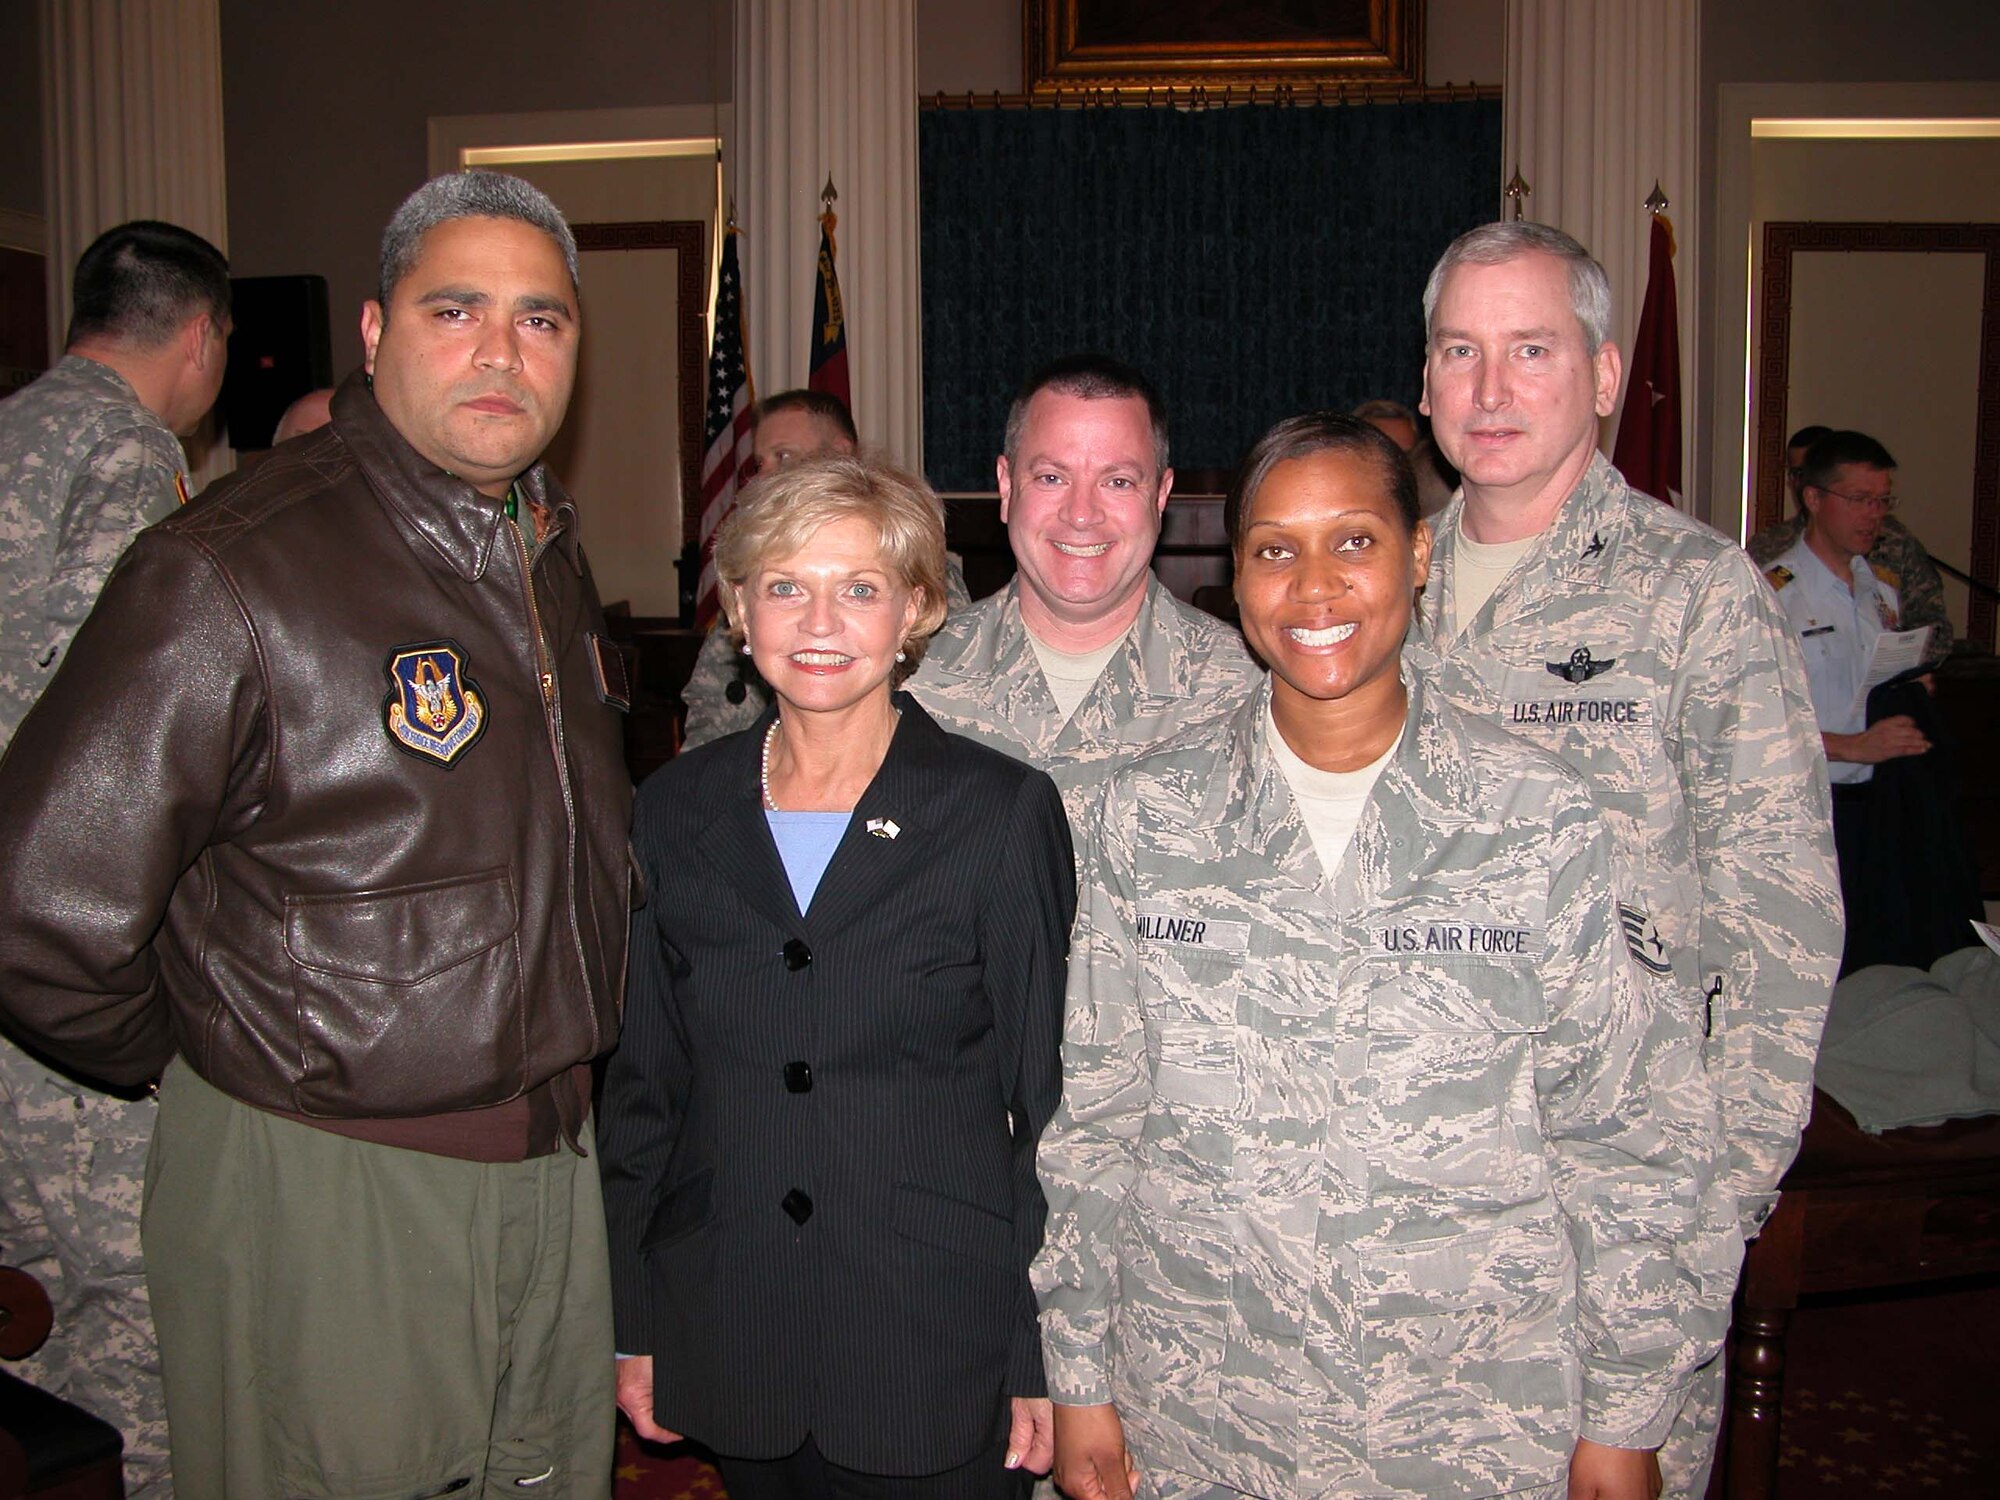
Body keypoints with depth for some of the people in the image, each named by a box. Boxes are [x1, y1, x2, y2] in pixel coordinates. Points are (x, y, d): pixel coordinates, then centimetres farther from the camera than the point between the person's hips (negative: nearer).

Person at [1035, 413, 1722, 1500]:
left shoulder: (1544, 820, -7)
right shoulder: (1144, 813, -3)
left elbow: (1613, 1134, -1)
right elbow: (1093, 1114, 1)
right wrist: (1079, 1379, 2)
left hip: (1481, 1412, 0)